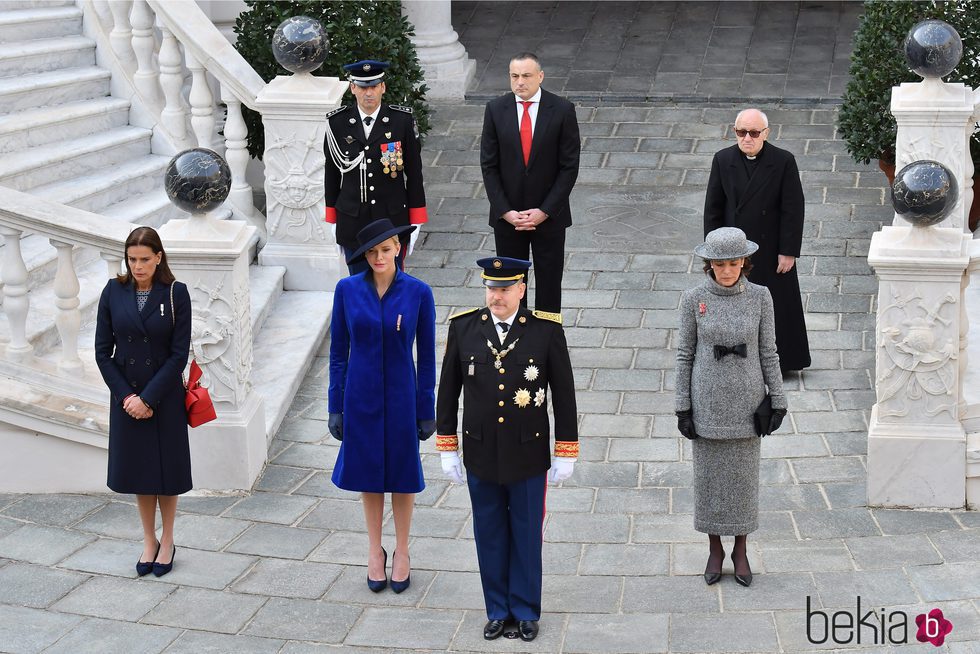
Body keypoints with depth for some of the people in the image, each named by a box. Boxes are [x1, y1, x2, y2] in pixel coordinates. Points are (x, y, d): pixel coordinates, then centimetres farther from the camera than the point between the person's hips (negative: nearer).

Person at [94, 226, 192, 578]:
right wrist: (126, 395, -9)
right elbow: (102, 350, -1)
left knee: (166, 469, 8)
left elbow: (179, 353, -11)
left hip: (165, 396, -2)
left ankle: (167, 542, 23)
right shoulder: (114, 292, -3)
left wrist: (148, 398, -15)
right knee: (138, 469, 11)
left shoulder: (175, 293, -9)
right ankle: (149, 541, 25)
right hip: (126, 395, 2)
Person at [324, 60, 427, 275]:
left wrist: (416, 222, 0)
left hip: (393, 220, -1)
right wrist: (332, 220, 7)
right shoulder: (337, 122, -1)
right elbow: (331, 171, 6)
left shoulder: (403, 120, -5)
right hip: (352, 223, 1)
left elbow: (414, 171, 0)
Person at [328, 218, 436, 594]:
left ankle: (401, 552, 27)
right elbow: (338, 351, 1)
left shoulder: (418, 292, -9)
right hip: (361, 396, 1)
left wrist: (427, 409, -2)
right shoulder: (347, 289, -6)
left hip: (401, 396, -1)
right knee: (367, 471, 12)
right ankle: (375, 550, 30)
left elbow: (426, 355, -3)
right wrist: (335, 406, 0)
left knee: (402, 472, 11)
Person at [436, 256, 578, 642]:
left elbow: (564, 393, -4)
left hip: (528, 455, -2)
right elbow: (448, 390, 2)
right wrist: (447, 448, 2)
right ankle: (498, 610, 28)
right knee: (490, 535, 13)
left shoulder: (547, 331, -10)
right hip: (480, 455, 2)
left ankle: (526, 611, 26)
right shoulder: (464, 327, -5)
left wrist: (566, 452, -3)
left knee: (526, 535, 11)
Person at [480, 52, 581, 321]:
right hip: (507, 215, 1)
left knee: (549, 279, 8)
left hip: (549, 215, -1)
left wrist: (544, 211, -12)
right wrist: (506, 211, -9)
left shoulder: (562, 110, -7)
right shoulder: (496, 110, -2)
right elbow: (488, 165, -1)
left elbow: (569, 166, -6)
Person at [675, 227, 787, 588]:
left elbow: (768, 351, 1)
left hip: (746, 401, 1)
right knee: (709, 475, 10)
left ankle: (740, 549, 28)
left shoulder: (759, 297, -6)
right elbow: (685, 353, -2)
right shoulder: (694, 298, -8)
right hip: (708, 402, 0)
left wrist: (778, 400, 0)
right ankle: (715, 550, 27)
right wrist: (682, 407, -3)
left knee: (743, 475, 10)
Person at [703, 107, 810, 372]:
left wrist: (788, 251, -10)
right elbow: (713, 208, 2)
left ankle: (783, 361, 24)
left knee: (777, 308, 9)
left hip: (771, 250, -2)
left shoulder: (784, 161, -10)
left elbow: (793, 209, -8)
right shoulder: (723, 160, -3)